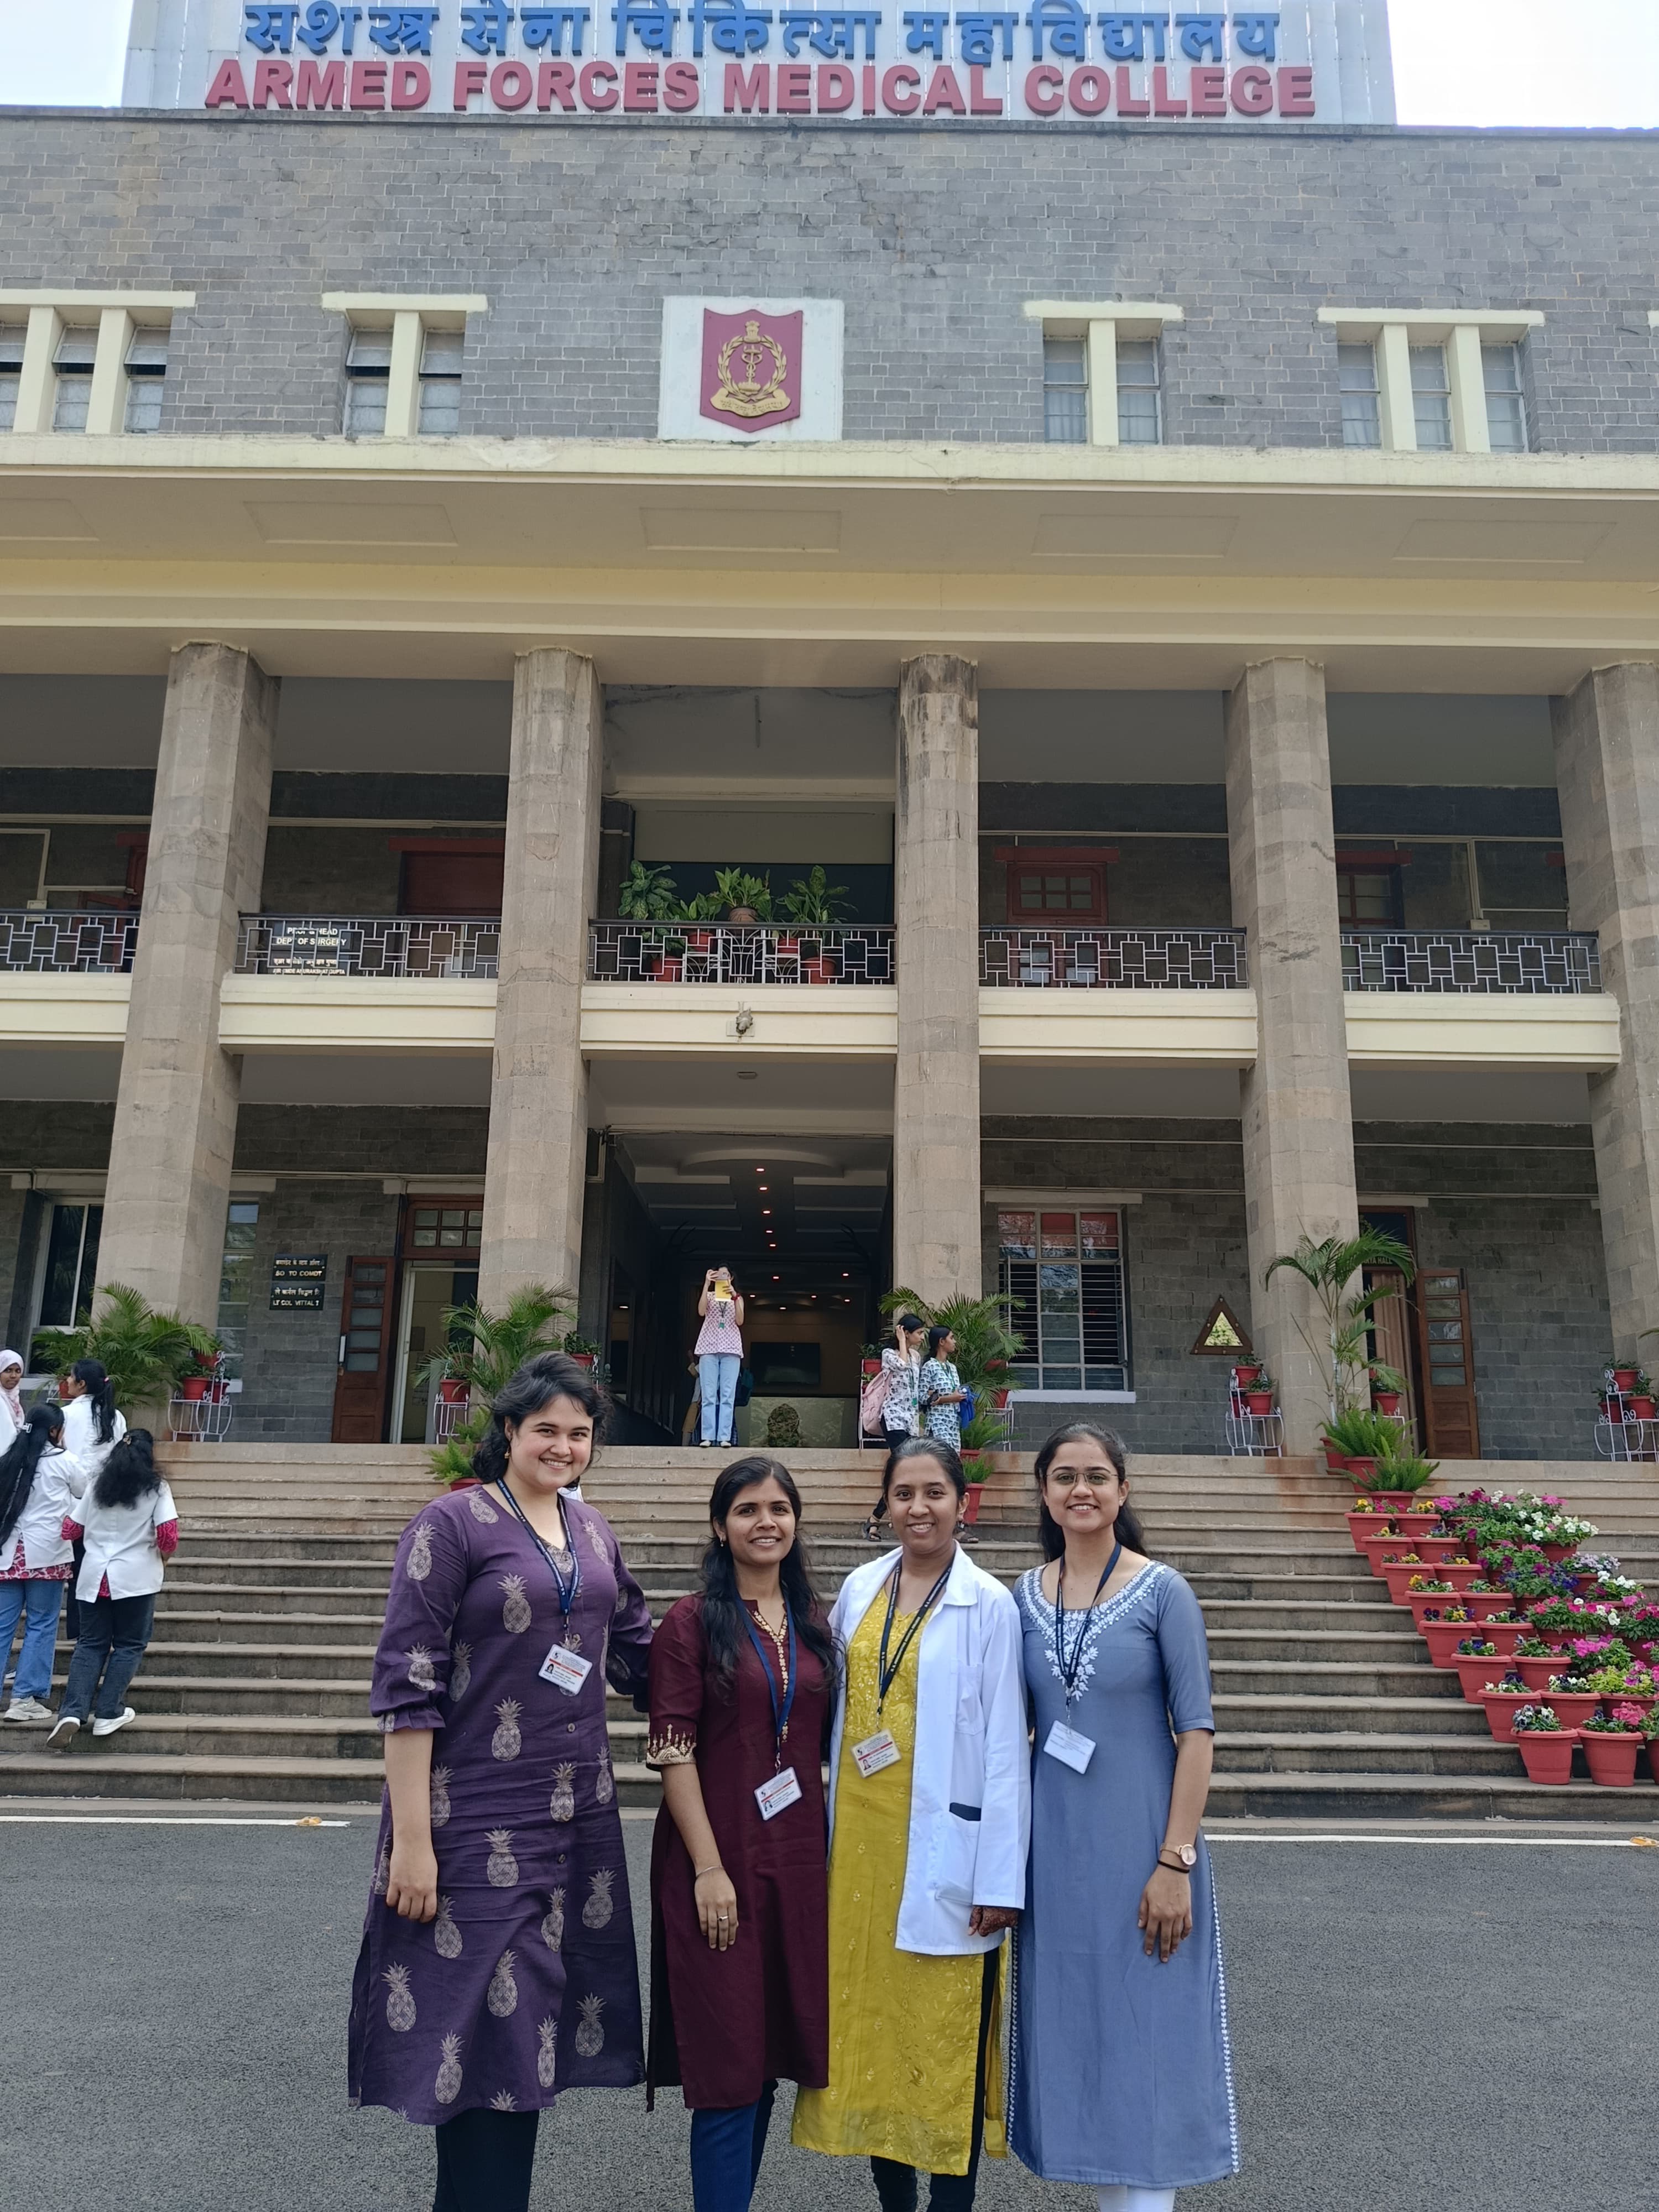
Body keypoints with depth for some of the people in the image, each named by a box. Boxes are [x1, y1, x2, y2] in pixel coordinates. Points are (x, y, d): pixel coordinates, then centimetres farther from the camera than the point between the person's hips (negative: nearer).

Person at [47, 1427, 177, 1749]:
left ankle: (72, 1713, -6)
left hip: (94, 1576, 3)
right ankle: (109, 1714, 5)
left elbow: (71, 1529, 10)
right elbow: (168, 1533, -13)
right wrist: (165, 1553, 8)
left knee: (91, 1644, 9)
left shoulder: (97, 1485, 7)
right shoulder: (156, 1488, -5)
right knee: (129, 1645, 8)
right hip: (135, 1577, -3)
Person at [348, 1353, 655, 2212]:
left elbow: (636, 1646, 19)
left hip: (578, 1814, 6)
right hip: (475, 1820, -6)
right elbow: (407, 1683, -13)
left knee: (529, 2034, 14)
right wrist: (411, 1839, -16)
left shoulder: (592, 1529, 9)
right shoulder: (452, 1522, -10)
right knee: (484, 2029, 1)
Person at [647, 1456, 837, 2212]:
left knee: (771, 2056, 12)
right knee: (730, 2063, 0)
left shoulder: (811, 1626, 9)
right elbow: (672, 1751, -11)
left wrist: (830, 1850, 5)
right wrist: (709, 1867, -15)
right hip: (717, 1862, -5)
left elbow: (825, 1745, 13)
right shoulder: (691, 1622, -7)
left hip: (798, 1861, 5)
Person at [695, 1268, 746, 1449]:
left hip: (731, 1348, 1)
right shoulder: (709, 1295, 12)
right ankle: (708, 1436, -6)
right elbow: (701, 1311, -10)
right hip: (709, 1347, 0)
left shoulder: (737, 1298, 15)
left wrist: (734, 1297, -13)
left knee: (728, 1395, -5)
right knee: (708, 1394, -5)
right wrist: (706, 1284, -15)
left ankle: (725, 1437, -8)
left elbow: (740, 1321, -2)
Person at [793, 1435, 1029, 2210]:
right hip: (861, 1836, 5)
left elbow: (1005, 1746, -10)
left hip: (943, 1849, -5)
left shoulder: (988, 1604, -9)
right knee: (868, 2019, 13)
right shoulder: (860, 1589, 5)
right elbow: (833, 1709, 10)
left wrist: (1001, 1877, -11)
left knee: (946, 2032, 4)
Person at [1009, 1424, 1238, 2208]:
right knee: (1075, 2031, 13)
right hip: (1054, 1846, 4)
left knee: (1143, 2032, 4)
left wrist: (1175, 1860, -14)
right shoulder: (1025, 1597, 3)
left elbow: (1196, 1730, -9)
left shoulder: (1162, 1591, -8)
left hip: (1138, 1841, -4)